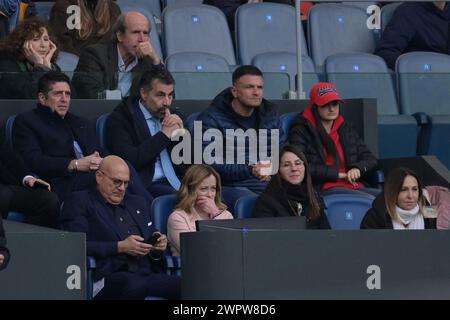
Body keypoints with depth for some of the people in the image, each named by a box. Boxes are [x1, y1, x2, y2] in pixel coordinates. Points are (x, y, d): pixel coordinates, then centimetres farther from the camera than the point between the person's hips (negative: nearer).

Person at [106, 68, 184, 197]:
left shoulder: (168, 116, 16)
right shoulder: (119, 119, -2)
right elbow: (128, 161, -16)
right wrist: (164, 135, -9)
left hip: (174, 182, 6)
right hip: (146, 186, -6)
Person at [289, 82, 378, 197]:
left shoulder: (345, 128, 26)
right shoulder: (301, 130, 7)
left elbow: (370, 159, 26)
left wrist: (358, 168, 2)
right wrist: (336, 173, -6)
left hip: (355, 185, 6)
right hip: (323, 189, -6)